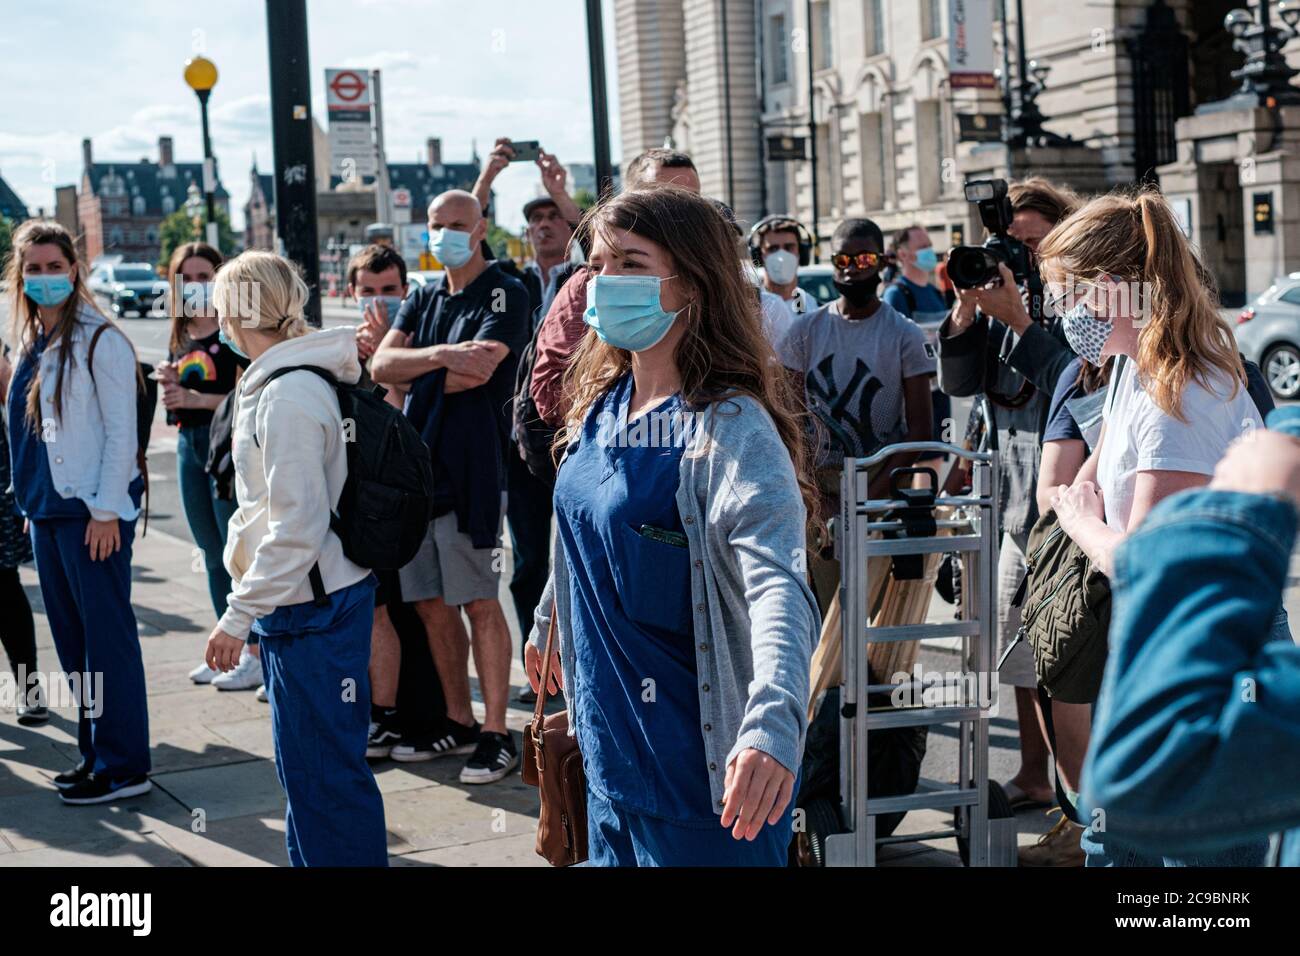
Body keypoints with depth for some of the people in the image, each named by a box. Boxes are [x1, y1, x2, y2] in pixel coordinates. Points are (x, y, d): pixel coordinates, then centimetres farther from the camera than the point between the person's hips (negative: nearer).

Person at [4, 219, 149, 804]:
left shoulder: (100, 341, -10)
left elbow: (121, 432, -12)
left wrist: (106, 510, -16)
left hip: (92, 509, -8)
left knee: (107, 635, -3)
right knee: (71, 637, 12)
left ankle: (123, 766, 4)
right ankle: (95, 751, 22)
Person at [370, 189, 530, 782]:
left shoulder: (504, 295, -4)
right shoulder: (424, 300, 16)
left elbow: (475, 373, -17)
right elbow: (381, 366, 2)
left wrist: (412, 371, -1)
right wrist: (441, 355, -16)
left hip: (471, 468, -7)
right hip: (416, 465, 7)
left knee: (479, 603, -4)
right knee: (430, 603, 10)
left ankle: (495, 734, 3)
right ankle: (458, 722, 22)